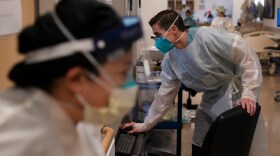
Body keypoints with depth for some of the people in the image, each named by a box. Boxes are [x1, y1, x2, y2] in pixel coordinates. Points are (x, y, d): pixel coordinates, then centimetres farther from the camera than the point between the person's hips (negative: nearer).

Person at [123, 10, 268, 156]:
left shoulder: (207, 37, -25)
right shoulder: (170, 59, -2)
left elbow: (247, 57, -22)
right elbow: (164, 94, 6)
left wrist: (248, 93, -28)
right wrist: (146, 125, 7)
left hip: (235, 98, -7)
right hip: (210, 100, 7)